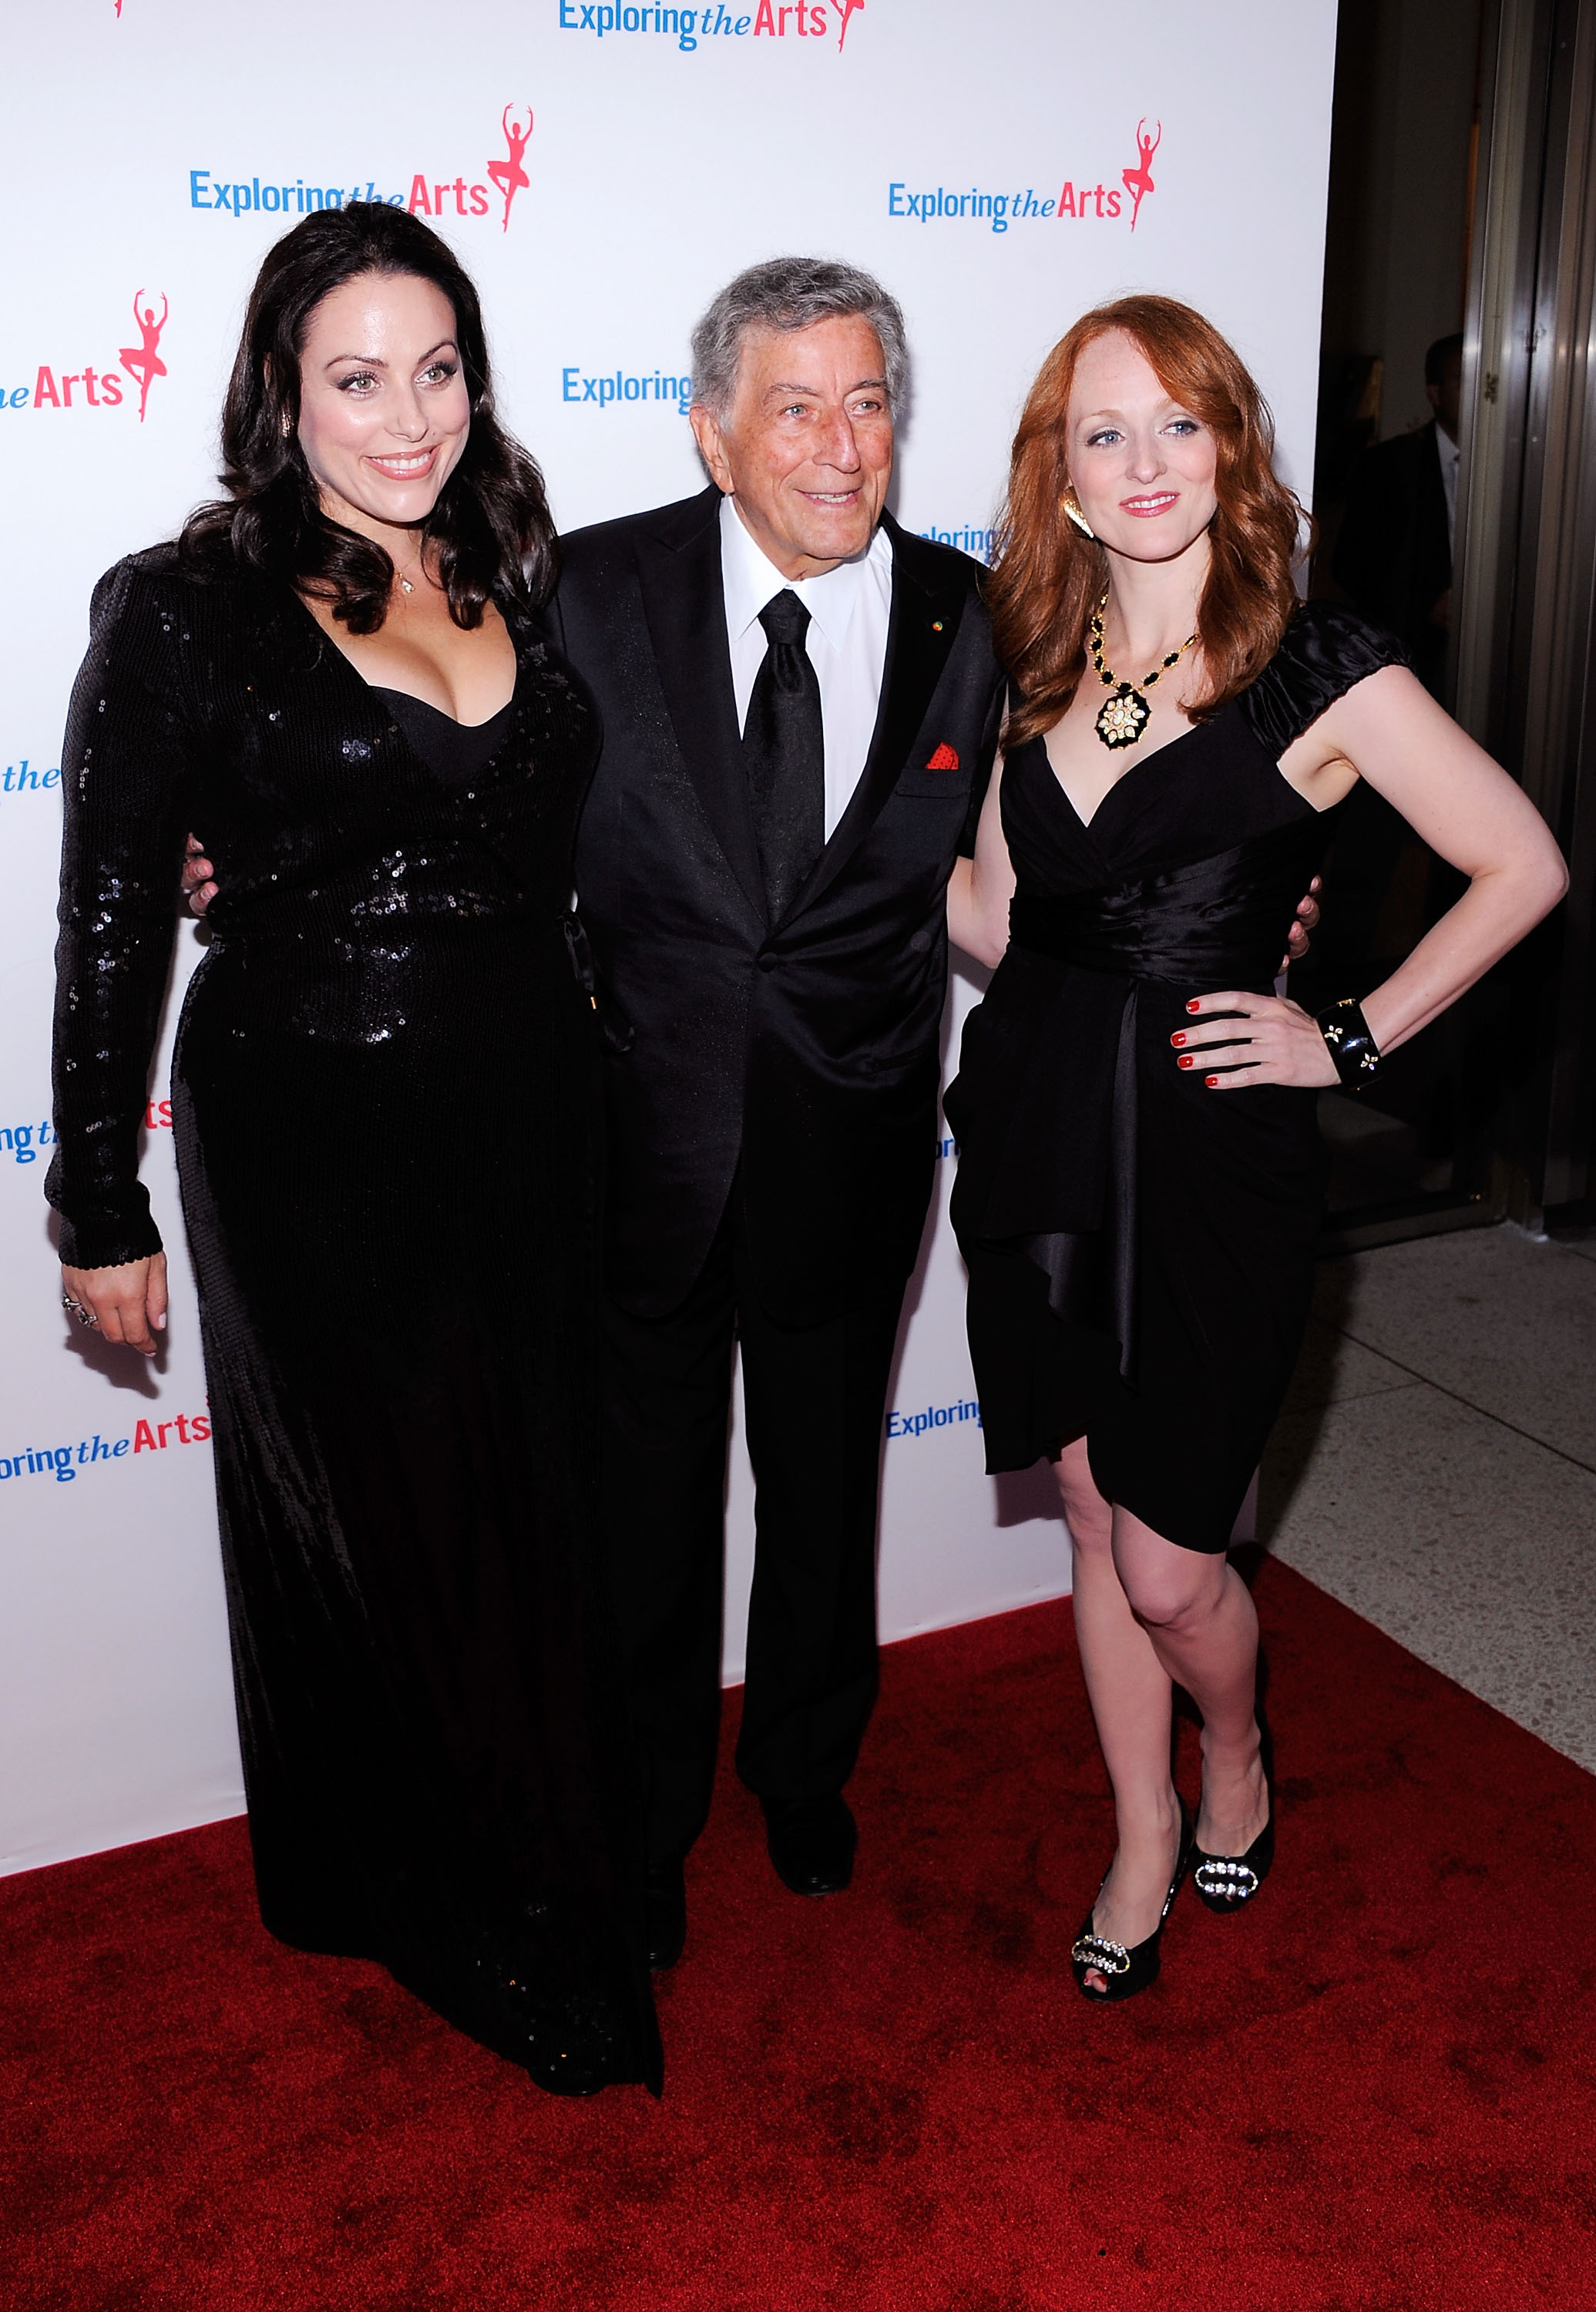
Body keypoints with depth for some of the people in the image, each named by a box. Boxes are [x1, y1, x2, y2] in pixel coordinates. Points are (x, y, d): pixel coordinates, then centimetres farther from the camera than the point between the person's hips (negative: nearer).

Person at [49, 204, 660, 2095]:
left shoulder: (521, 586, 7)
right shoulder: (186, 610, -8)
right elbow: (109, 926, -6)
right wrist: (99, 1210, -5)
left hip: (526, 1135, 5)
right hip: (312, 1147, -4)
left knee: (542, 1519, 16)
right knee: (394, 1535, 9)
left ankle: (560, 1861, 39)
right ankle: (444, 1921, 32)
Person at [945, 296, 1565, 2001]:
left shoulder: (1320, 668, -8)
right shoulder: (1040, 665, 7)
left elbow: (1522, 867, -3)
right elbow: (995, 916, 11)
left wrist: (1352, 1038, -6)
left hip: (1212, 1153, -4)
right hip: (1039, 1137, 5)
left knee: (1168, 1562, 1)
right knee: (1095, 1518, 15)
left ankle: (1235, 1763, 36)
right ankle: (1144, 1838, 36)